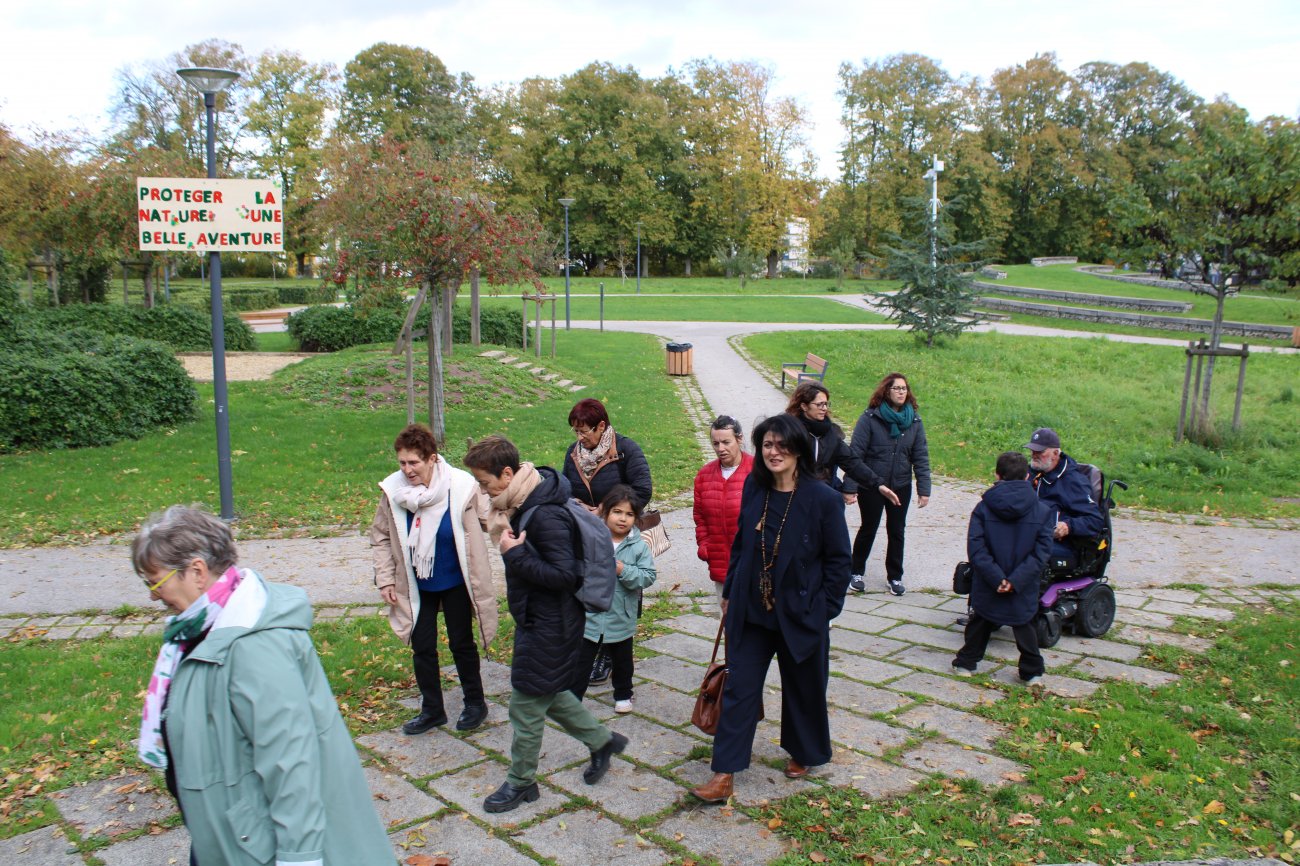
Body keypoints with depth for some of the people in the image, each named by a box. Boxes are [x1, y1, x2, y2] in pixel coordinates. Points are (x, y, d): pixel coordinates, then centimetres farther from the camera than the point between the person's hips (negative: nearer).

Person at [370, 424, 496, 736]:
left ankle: (475, 703, 32)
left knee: (461, 643, 11)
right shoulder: (392, 490, -13)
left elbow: (486, 523, -12)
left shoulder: (461, 486, -21)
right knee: (422, 647, 12)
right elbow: (381, 538, 0)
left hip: (455, 582, -3)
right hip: (417, 585, 3)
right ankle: (432, 709, 31)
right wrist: (385, 579, -4)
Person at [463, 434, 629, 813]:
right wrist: (509, 539, -1)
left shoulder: (546, 515, -27)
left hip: (550, 623, -10)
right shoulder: (523, 504, 3)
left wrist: (515, 554, -26)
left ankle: (521, 782, 24)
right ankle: (601, 740, 37)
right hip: (535, 617, 10)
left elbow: (565, 575, -28)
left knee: (527, 703, 5)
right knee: (547, 693, 22)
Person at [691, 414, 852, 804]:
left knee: (803, 688, 16)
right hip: (750, 611, 3)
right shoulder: (754, 489, -1)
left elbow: (838, 560, -8)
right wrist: (729, 593, 10)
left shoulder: (823, 498, -14)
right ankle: (724, 774, 11)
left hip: (800, 614, -3)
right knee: (739, 688, 4)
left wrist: (824, 610, -9)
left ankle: (802, 754, 41)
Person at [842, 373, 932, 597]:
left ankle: (895, 576, 28)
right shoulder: (870, 418, -13)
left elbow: (921, 457, 1)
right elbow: (855, 454, -13)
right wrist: (850, 487, -18)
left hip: (901, 486, 3)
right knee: (868, 529, 10)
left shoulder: (914, 421, -2)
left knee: (897, 531, 13)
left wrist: (924, 489, -3)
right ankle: (856, 572, 29)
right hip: (871, 486, -3)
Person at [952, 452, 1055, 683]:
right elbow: (1041, 551, -13)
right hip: (1024, 589, 0)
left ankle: (966, 663, 28)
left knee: (980, 622, 19)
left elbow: (976, 548, -15)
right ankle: (1032, 672, 24)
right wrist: (1016, 580, -16)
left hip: (987, 586, 0)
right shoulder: (1042, 510, -6)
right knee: (1024, 626, 17)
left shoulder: (983, 508, -7)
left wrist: (997, 578, -15)